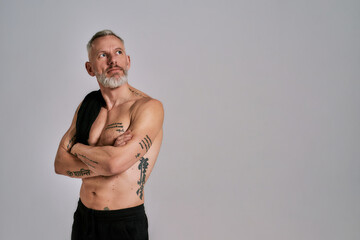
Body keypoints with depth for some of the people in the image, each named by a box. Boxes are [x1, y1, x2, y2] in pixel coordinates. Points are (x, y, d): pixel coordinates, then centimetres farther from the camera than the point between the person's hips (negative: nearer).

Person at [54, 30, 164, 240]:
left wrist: (77, 147, -8)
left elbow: (114, 163, -26)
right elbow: (60, 164, -1)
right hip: (83, 217, 6)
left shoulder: (149, 107, -15)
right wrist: (104, 155, -17)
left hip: (126, 223, -5)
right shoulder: (88, 104, 4)